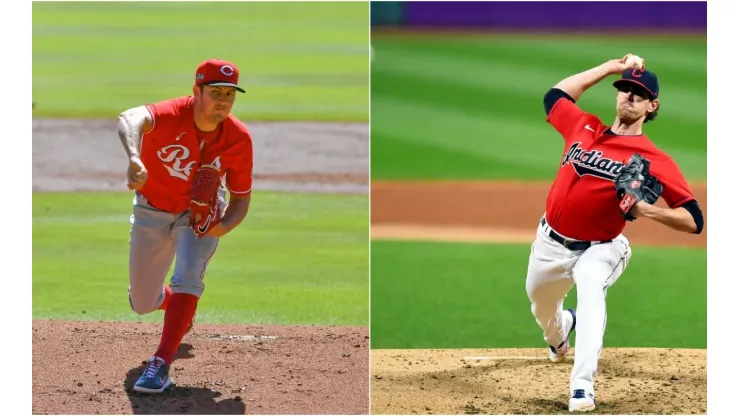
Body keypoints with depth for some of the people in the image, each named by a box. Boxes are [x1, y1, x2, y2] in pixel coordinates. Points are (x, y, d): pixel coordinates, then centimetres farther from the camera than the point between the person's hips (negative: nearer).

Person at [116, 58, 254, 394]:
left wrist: (223, 226, -31)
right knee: (142, 304, 10)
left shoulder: (238, 138, -22)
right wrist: (134, 158, -79)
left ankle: (161, 363, -26)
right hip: (152, 211, 0)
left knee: (187, 278, -27)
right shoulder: (172, 115, -33)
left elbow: (241, 199, -9)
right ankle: (180, 307, 47)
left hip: (201, 213, 0)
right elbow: (131, 118, -57)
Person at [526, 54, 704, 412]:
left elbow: (694, 221, -18)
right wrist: (611, 68, 11)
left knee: (592, 293, -36)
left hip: (599, 249, -5)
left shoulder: (654, 160, -16)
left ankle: (582, 387, -40)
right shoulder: (585, 128, -3)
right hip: (551, 242, 5)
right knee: (540, 302, 26)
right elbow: (555, 95, 16)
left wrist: (648, 210, -37)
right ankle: (558, 334, 65)